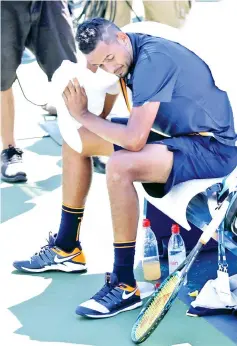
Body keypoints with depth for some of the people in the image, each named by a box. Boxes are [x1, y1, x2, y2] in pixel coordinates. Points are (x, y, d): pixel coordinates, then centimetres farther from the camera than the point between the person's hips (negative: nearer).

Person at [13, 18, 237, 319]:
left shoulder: (153, 59, -28)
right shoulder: (123, 53, -1)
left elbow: (134, 140, -32)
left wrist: (82, 115, -19)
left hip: (212, 148, -10)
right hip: (173, 132, 10)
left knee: (120, 167, -35)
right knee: (76, 141, 8)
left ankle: (124, 286, -22)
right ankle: (66, 249, 20)